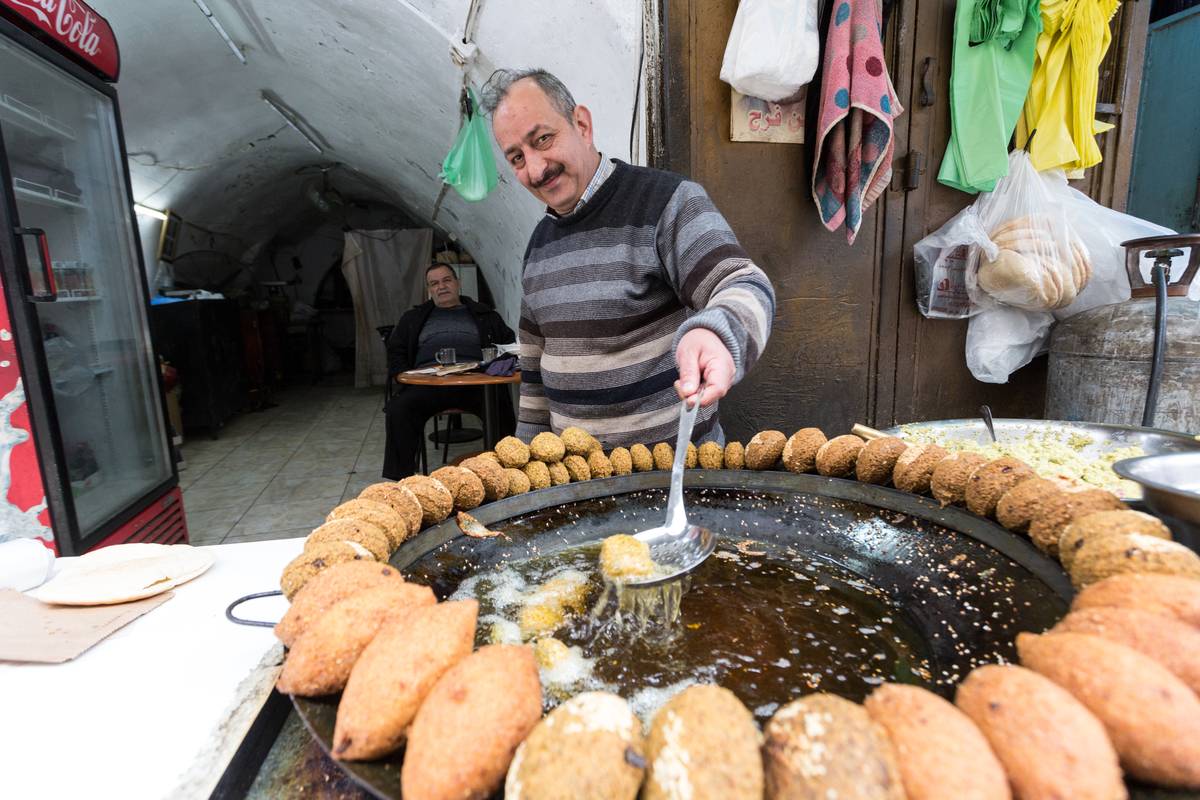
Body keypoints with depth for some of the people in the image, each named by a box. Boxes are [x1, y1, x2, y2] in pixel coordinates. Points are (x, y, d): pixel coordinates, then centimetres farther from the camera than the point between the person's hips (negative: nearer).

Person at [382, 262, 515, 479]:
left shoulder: (484, 315, 25)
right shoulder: (413, 318, 29)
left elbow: (509, 344, 19)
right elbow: (395, 351, 26)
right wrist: (403, 377, 5)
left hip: (475, 382, -1)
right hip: (429, 384, 2)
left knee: (501, 407, -34)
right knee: (398, 409, -28)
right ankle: (401, 478, -20)